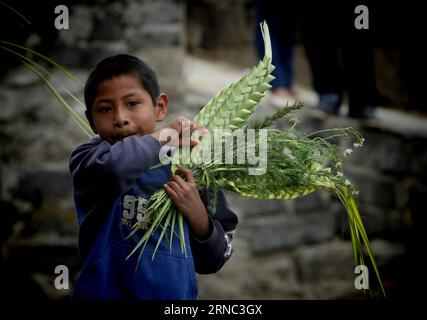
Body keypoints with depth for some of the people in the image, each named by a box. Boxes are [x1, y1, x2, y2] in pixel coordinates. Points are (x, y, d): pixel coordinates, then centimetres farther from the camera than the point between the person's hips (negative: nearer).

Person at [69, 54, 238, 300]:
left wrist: (198, 217, -15)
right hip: (103, 292, -2)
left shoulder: (190, 172, -3)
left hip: (176, 293, 2)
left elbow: (213, 261, 3)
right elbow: (114, 167, -34)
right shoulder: (88, 158, -9)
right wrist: (166, 135, -19)